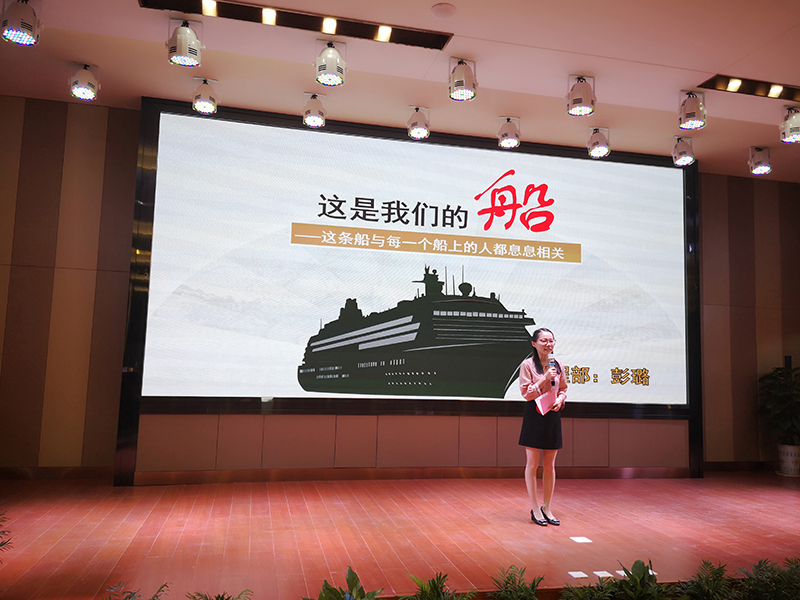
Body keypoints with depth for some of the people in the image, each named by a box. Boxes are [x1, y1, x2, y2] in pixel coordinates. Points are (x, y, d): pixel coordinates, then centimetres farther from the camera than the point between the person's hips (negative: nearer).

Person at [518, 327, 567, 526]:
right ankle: (535, 509, 11)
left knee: (550, 465, 9)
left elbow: (563, 389, 17)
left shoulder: (557, 365, 9)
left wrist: (560, 400, -4)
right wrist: (544, 378, -18)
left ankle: (547, 508, 20)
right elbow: (526, 393, -10)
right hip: (534, 415, -5)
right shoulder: (527, 365, -6)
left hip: (553, 415, 5)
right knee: (532, 464, 2)